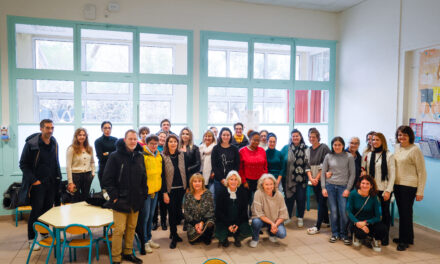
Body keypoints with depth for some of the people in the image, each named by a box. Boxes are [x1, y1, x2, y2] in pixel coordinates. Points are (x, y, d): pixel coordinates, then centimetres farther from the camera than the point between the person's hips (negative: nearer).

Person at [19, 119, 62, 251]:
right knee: (36, 210, 0)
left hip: (51, 183, 5)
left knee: (48, 209, 11)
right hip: (37, 183, -5)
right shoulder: (31, 143, -11)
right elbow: (23, 164, -8)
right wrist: (33, 180, -13)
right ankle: (31, 239, 14)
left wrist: (58, 178, 9)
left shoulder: (54, 143, 5)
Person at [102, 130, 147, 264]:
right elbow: (107, 179, -9)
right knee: (119, 230, -2)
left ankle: (128, 253, 31)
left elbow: (144, 178, 15)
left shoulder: (140, 157, 8)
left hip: (136, 201, 5)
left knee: (131, 228, 15)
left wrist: (143, 195, 8)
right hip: (121, 201, -5)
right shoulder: (115, 156, -9)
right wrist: (114, 196, -13)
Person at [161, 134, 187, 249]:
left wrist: (187, 187, 5)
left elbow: (185, 171, 9)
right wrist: (164, 192, -11)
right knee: (172, 212, 2)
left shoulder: (182, 155, 4)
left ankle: (173, 233, 30)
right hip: (170, 189, -3)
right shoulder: (163, 157, -7)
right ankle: (174, 237, 15)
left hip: (181, 188, 4)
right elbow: (162, 175, -8)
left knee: (178, 212, 9)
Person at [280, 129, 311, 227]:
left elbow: (308, 164, -2)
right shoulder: (286, 148, 2)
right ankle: (287, 217, 23)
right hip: (288, 179, 0)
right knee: (289, 198, 7)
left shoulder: (306, 149, 1)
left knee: (301, 198, 6)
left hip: (301, 179, 0)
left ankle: (300, 218, 24)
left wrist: (310, 177, -11)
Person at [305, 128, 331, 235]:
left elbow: (324, 166, -12)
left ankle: (317, 226, -1)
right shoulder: (308, 150, 10)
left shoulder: (324, 148, -8)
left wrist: (317, 178, -12)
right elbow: (307, 165, 5)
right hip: (314, 180, 6)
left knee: (321, 202, -4)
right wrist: (311, 178, -7)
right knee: (320, 201, 14)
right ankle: (326, 221, 29)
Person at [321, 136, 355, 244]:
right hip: (330, 186, 1)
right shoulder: (328, 156, 5)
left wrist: (348, 189, -5)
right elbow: (323, 172, 8)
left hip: (343, 187, -1)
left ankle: (344, 234, 13)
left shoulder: (349, 157, 0)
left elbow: (352, 174, 1)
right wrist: (323, 187, 2)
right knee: (333, 211, 4)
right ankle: (335, 233, 18)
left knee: (343, 212, -5)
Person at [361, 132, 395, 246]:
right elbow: (364, 169, 15)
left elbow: (392, 174, -5)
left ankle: (385, 237, 17)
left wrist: (388, 190, -10)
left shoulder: (389, 155, -4)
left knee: (385, 212, 6)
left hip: (384, 189, -3)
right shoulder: (369, 154, 6)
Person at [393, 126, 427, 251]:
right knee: (401, 212, 14)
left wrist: (420, 192, -11)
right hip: (397, 184, 6)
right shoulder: (397, 147, 8)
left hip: (409, 186, -6)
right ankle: (407, 237, 29)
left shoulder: (415, 150, -12)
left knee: (406, 212, 1)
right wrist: (392, 183, 11)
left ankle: (405, 241, 14)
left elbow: (422, 172, -10)